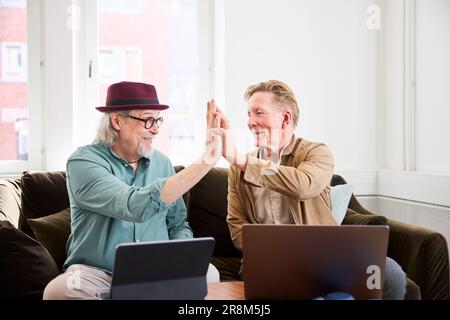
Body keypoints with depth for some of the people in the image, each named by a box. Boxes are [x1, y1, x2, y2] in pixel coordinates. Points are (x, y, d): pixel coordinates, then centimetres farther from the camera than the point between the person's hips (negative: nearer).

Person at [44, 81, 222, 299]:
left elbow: (178, 225, 14)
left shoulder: (161, 163, 7)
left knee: (207, 274, -24)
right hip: (96, 272, -4)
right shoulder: (83, 162, -12)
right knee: (60, 291, -35)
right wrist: (203, 165, -32)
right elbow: (136, 207, -29)